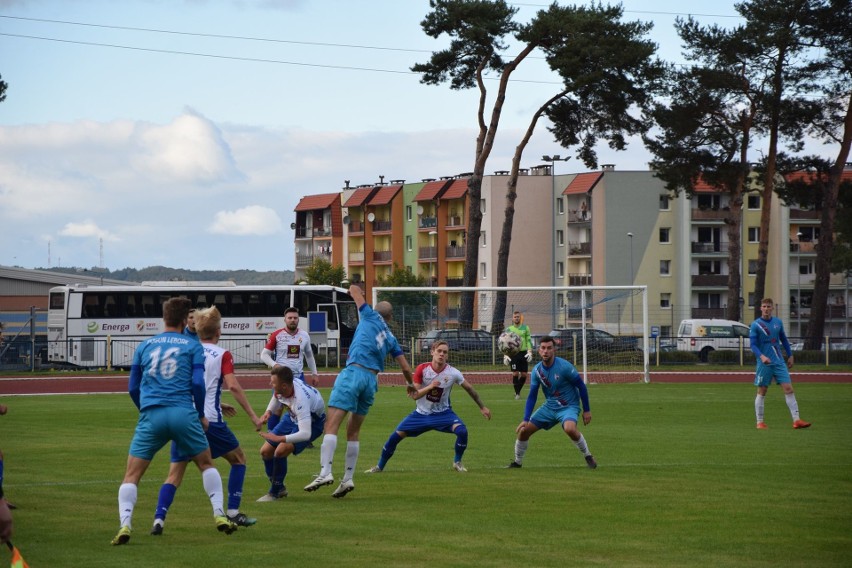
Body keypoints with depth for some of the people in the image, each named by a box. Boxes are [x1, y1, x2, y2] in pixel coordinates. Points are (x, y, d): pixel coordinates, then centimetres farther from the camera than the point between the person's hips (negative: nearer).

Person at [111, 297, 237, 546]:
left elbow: (133, 388, 17)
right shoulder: (192, 346, 9)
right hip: (183, 414, -1)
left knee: (131, 475, 4)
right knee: (206, 463, 22)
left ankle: (125, 525, -15)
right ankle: (219, 515, 13)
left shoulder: (144, 346, 16)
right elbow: (198, 383, 0)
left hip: (151, 415, 1)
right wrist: (201, 415, 13)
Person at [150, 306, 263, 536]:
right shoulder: (222, 355, 1)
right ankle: (233, 512, 17)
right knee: (238, 458, 20)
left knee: (175, 473, 5)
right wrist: (253, 415, -9)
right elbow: (233, 386, -11)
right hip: (209, 420, -3)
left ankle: (159, 519, -15)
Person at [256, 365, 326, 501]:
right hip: (293, 417, 8)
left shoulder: (300, 400, -43)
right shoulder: (279, 388, -21)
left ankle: (274, 493, -6)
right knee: (265, 451, 2)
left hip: (312, 422, -8)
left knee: (281, 450, -26)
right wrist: (268, 412, -10)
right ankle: (280, 488, 24)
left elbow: (305, 434, -46)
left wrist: (279, 438, -46)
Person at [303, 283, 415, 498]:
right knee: (353, 432, 14)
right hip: (372, 380, 5)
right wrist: (411, 384, 44)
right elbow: (405, 367, 24)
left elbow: (354, 289, 21)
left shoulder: (371, 317, 11)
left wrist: (355, 290, 45)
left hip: (353, 373, -5)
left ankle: (325, 472, -27)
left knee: (331, 425, -13)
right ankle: (348, 479, 9)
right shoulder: (390, 338, 20)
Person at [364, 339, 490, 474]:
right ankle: (380, 466, 16)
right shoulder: (422, 369, -15)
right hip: (421, 413, 1)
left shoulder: (453, 373, -16)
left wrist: (482, 407, 6)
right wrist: (430, 387, -32)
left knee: (462, 431, -26)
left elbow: (470, 389, 0)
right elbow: (415, 395, -15)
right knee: (396, 435, -5)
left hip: (442, 413, -1)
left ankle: (457, 462, -1)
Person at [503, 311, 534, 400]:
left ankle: (518, 390, 18)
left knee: (524, 374, -1)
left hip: (523, 353, 1)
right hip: (513, 353, -1)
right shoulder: (509, 329, 6)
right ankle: (517, 393, 0)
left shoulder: (525, 328, 7)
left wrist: (530, 352, -7)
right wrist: (505, 355, -3)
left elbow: (529, 341, 5)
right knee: (515, 373, -10)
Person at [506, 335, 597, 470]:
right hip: (549, 407, 5)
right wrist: (526, 419, -6)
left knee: (569, 428, -37)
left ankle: (588, 456, -13)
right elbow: (532, 396, 2)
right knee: (524, 431, -2)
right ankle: (517, 462, 21)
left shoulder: (564, 366, -20)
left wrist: (587, 410, -8)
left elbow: (581, 386, -11)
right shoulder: (537, 370, -5)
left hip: (569, 407, -5)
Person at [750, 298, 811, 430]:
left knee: (789, 389, -5)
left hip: (779, 362, 4)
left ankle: (796, 420, -8)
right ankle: (760, 422, 10)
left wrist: (790, 356, 17)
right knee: (761, 392, 1)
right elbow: (753, 345, -11)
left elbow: (784, 340, 19)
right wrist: (761, 356, -27)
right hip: (764, 363, -4)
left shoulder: (778, 322, 9)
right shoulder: (755, 325, -5)